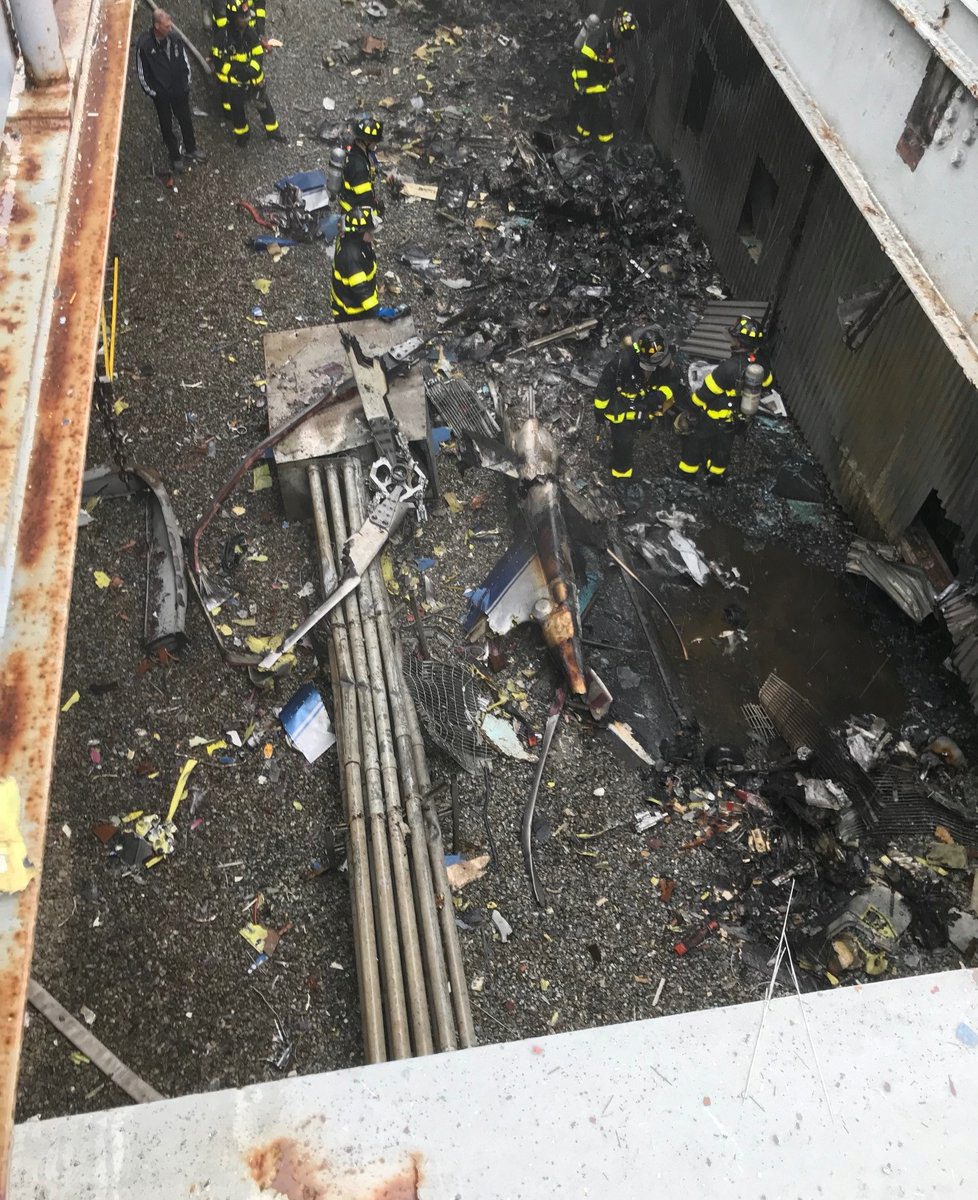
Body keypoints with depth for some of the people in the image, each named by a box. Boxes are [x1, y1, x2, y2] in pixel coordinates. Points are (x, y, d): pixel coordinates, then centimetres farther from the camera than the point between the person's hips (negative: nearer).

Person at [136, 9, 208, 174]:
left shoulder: (174, 39, -12)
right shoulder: (144, 44, -23)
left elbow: (185, 61, 3)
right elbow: (142, 72, -13)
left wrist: (186, 84, 3)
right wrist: (152, 92, -9)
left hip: (180, 91, 4)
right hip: (160, 94, -3)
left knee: (186, 120, 20)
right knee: (166, 125, 14)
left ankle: (191, 149, 44)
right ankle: (175, 156, 32)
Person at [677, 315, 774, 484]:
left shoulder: (730, 367, -37)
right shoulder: (761, 363, -15)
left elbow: (705, 392, -27)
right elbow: (767, 385, 6)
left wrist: (689, 411, -14)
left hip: (713, 416, -6)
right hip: (735, 418, 6)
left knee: (695, 439, 20)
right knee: (723, 445, 28)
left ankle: (688, 471, 38)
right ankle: (717, 475, 46)